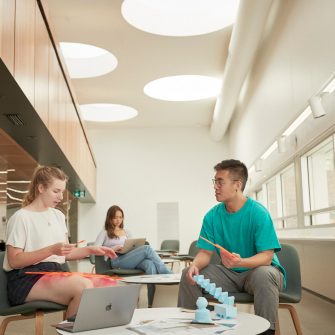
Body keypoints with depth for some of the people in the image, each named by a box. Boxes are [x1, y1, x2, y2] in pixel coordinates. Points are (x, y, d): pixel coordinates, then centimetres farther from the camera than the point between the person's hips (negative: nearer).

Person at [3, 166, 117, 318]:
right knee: (83, 286, -32)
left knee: (108, 286, -17)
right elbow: (14, 261, -11)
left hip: (55, 273, 7)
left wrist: (91, 249, 4)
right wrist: (51, 250, -19)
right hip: (28, 279, -7)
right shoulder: (21, 217, -4)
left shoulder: (58, 215, 18)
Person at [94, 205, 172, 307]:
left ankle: (152, 304, -41)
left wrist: (136, 247, 0)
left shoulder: (126, 232, 30)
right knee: (147, 248, -28)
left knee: (150, 264, -33)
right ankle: (168, 275, -26)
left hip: (131, 259, 5)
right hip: (117, 261, -4)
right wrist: (112, 249, -13)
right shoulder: (105, 233, 16)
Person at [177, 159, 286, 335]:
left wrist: (240, 262, -40)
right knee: (189, 274, -10)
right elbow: (205, 252, 0)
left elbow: (266, 257, -21)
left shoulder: (258, 213, -16)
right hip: (230, 275, 5)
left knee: (264, 274, -38)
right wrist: (195, 265, -24)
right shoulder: (212, 216, -1)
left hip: (257, 270, -5)